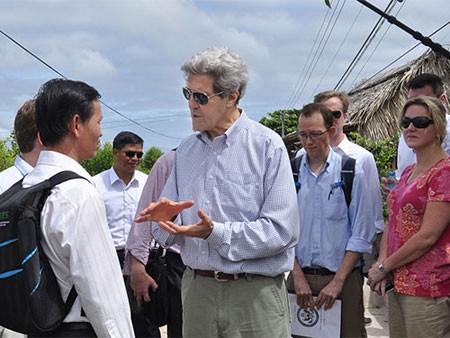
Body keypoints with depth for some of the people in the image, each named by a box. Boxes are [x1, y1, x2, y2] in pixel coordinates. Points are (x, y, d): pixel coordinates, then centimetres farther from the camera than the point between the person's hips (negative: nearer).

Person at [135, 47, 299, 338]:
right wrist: (167, 217, -10)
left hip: (254, 294, -4)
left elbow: (281, 230, -15)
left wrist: (216, 233, -21)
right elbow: (165, 232, 13)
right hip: (196, 289, 5)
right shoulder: (186, 150, 10)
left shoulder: (267, 146, -7)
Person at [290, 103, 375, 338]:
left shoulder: (351, 171, -3)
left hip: (342, 278, -2)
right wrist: (298, 276, -5)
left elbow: (361, 236, -4)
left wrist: (338, 281, -9)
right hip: (300, 276, 2)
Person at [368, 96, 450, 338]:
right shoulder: (408, 172, 15)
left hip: (428, 289, -8)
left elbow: (428, 236, -17)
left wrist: (384, 266, -10)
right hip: (398, 284, 8)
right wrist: (381, 263, -1)